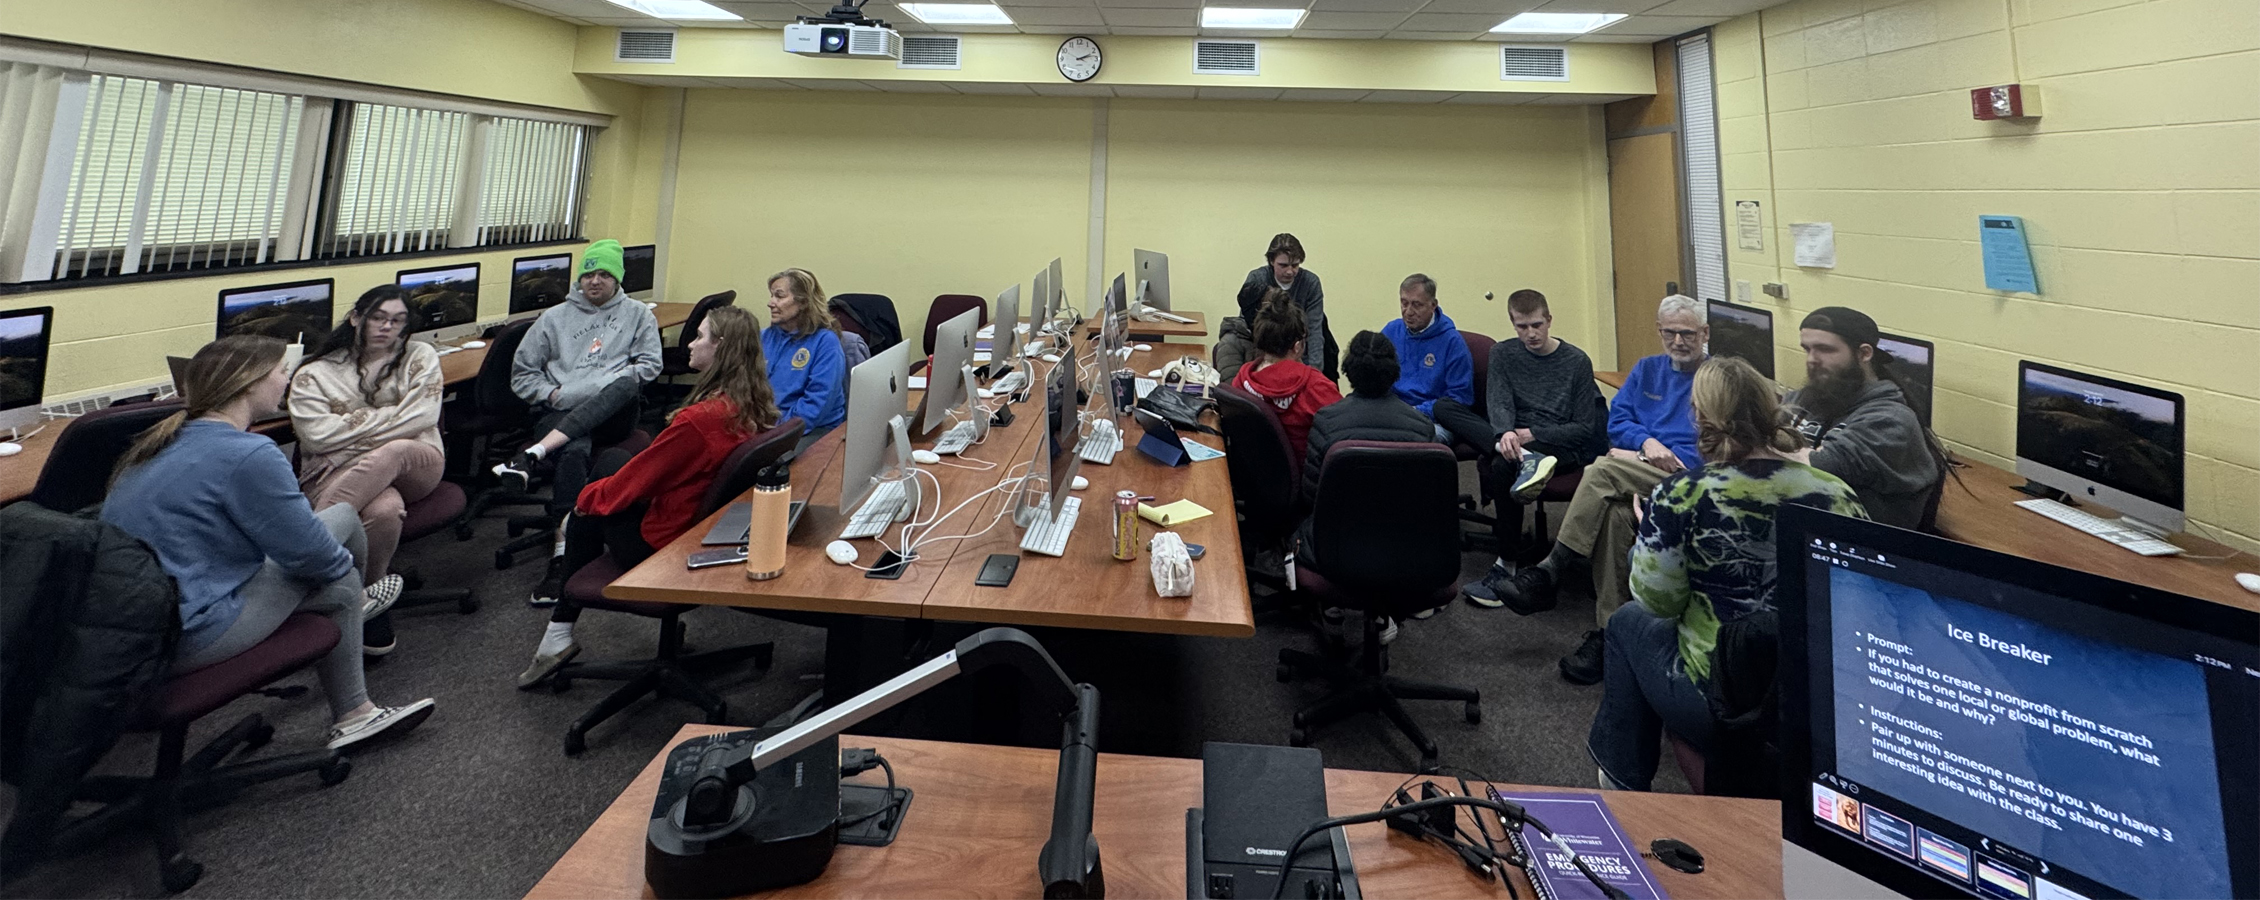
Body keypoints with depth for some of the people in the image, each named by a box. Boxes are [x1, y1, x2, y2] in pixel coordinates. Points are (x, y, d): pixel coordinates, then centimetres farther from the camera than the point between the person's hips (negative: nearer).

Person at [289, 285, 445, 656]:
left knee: (392, 452, -39)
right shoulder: (315, 374, 9)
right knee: (385, 510, -38)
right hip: (339, 475, -1)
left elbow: (421, 417, -2)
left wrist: (352, 426, -3)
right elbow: (318, 436, -5)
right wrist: (389, 417, -3)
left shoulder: (420, 357, 12)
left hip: (416, 465, 1)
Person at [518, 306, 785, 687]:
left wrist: (587, 496, 3)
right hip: (713, 531, 8)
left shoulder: (700, 419, -31)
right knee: (611, 457, 20)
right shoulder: (758, 409, -6)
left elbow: (636, 480, -17)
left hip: (661, 545, -8)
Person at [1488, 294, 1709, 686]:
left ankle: (1549, 573, -28)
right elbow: (1617, 421, 14)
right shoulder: (1646, 370, 25)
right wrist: (1646, 441, -7)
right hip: (1632, 480, 4)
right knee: (1612, 513, -32)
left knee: (1605, 469, -33)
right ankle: (1606, 631, -29)